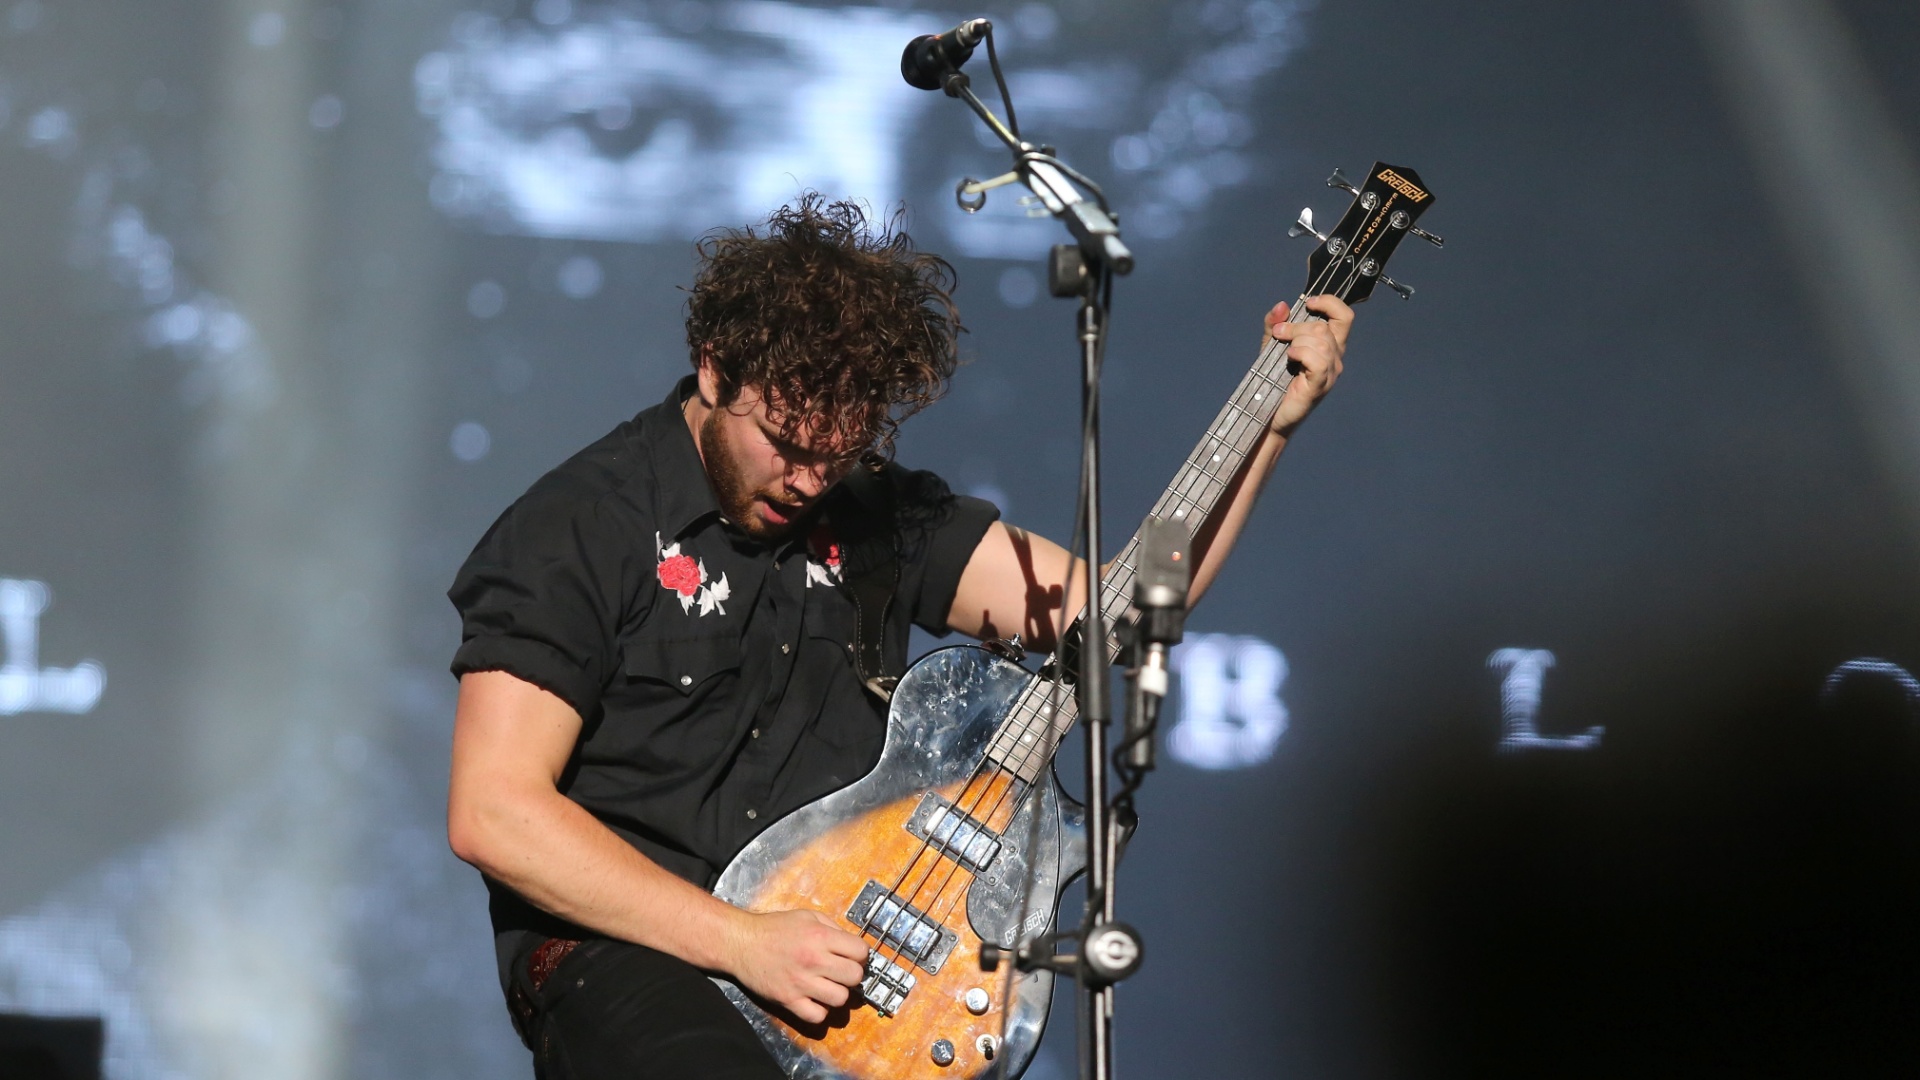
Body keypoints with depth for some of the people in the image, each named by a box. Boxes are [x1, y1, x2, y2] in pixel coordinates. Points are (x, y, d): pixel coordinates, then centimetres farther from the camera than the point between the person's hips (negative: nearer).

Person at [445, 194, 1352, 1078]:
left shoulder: (877, 512, 11)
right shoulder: (580, 528, -7)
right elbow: (492, 812, -14)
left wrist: (1269, 423, -1)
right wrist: (739, 940, -19)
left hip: (837, 947, 6)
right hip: (622, 948, -6)